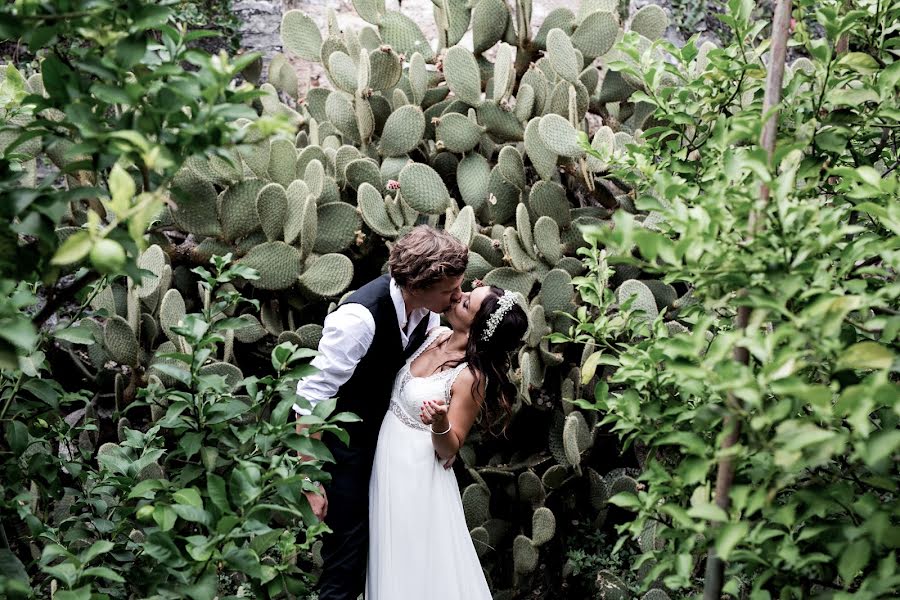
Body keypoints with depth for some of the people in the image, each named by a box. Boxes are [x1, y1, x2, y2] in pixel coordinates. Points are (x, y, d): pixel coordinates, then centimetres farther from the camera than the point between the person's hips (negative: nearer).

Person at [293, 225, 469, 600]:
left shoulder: (428, 308, -11)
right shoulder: (359, 317, -32)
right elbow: (310, 401, -27)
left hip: (387, 432, 7)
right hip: (344, 440, -7)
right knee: (347, 548, 3)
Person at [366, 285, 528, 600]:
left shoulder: (472, 377, -24)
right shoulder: (436, 335, -4)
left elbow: (449, 450, -19)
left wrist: (440, 423, -37)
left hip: (417, 472, -7)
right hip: (387, 459, 7)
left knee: (417, 561, 8)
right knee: (391, 556, 22)